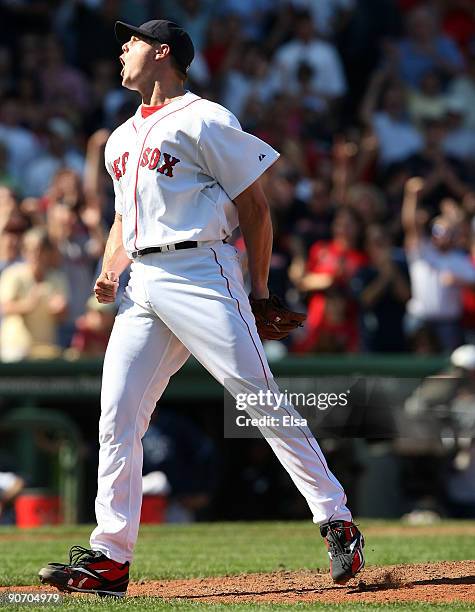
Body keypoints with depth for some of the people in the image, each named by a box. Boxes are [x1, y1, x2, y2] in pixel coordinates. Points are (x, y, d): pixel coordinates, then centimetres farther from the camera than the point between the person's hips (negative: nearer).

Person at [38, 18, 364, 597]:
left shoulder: (204, 121, -3)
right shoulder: (121, 139, 22)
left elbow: (254, 206, -2)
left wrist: (259, 293, -3)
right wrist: (109, 271, 11)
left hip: (200, 272, -7)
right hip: (143, 285, 7)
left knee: (259, 396, -11)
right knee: (116, 417, -1)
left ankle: (336, 523, -6)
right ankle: (110, 557, 0)